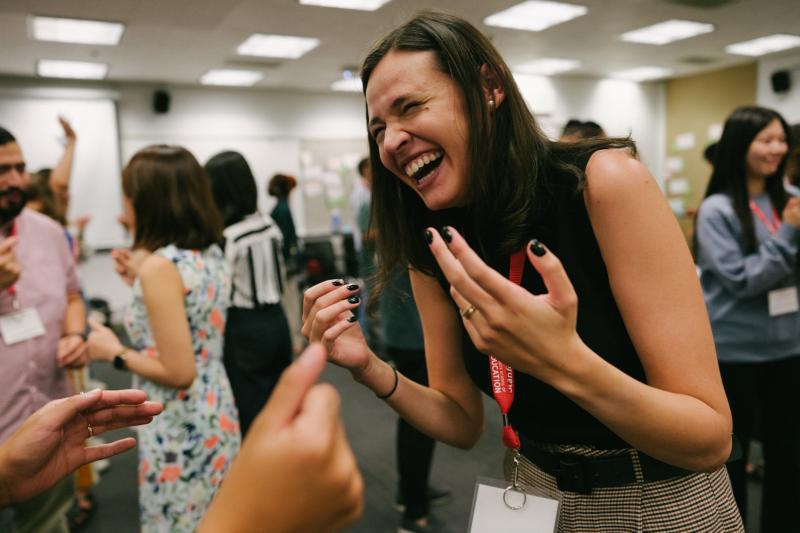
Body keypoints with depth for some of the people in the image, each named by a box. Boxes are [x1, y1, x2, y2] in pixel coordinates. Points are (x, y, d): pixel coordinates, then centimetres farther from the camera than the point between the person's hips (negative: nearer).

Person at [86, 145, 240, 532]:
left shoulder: (160, 266, -21)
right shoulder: (210, 253, 3)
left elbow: (179, 372, -22)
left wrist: (115, 352, -8)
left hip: (179, 431, -8)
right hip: (216, 413, 8)